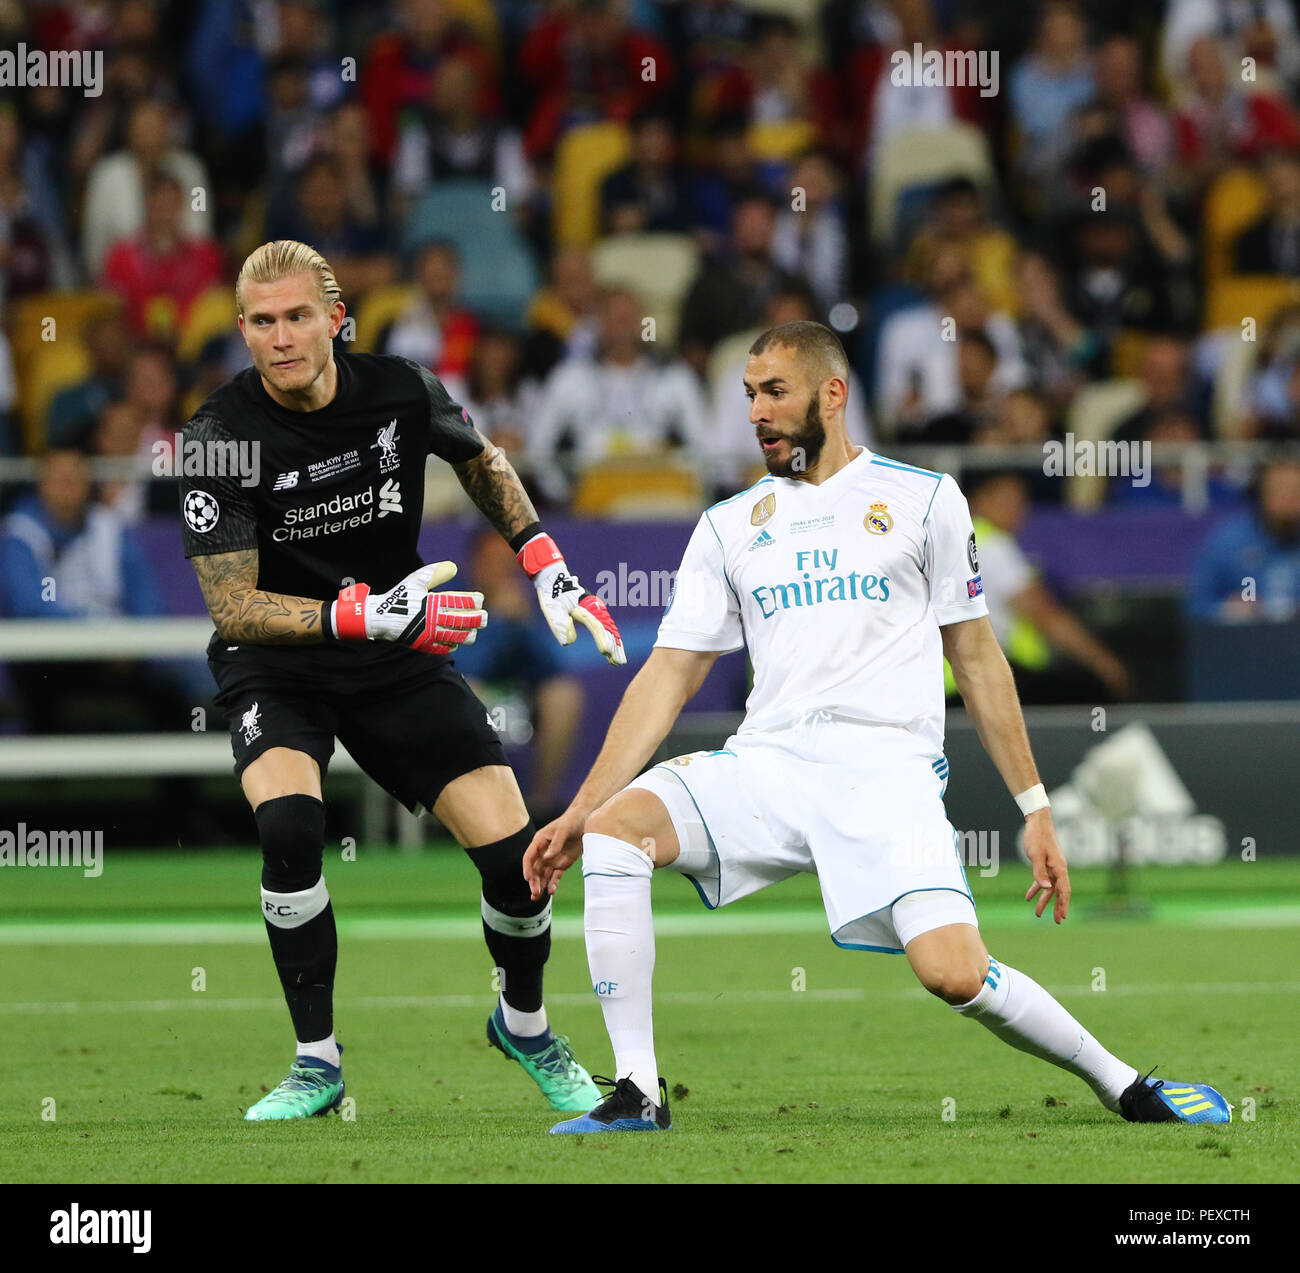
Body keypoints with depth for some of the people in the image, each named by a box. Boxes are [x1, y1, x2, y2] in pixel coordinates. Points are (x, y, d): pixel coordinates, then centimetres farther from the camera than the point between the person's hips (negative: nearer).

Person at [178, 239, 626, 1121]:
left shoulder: (401, 392, -10)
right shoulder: (224, 435, -19)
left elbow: (483, 461, 14)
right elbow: (232, 609, -20)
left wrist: (550, 568, 7)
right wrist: (366, 614, -32)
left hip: (401, 665, 2)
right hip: (276, 669, -2)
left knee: (514, 847, -10)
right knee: (289, 825, -31)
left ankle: (525, 1023, 23)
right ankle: (318, 1063, -13)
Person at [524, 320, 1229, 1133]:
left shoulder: (924, 499, 8)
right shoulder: (730, 526, 16)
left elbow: (977, 659, 12)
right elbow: (669, 678, 15)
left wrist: (1035, 808, 8)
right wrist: (579, 811, 6)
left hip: (888, 767, -4)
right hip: (766, 761, 4)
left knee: (955, 973, -24)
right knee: (615, 828, -23)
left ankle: (1125, 1089, -1)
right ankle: (637, 1092, -18)